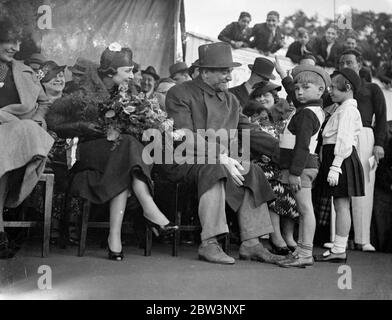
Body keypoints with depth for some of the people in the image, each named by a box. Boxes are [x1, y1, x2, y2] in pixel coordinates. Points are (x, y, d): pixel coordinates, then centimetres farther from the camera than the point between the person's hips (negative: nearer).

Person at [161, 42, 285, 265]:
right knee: (214, 169, -34)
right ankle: (209, 244, -34)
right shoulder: (180, 94, -4)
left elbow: (250, 132, 13)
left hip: (222, 161, 6)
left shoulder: (231, 100, 18)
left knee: (253, 173, -17)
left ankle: (251, 243, -18)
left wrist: (283, 153, -1)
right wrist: (221, 158, -27)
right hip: (183, 162, -6)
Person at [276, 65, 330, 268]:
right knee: (303, 210, 12)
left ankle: (306, 254, -4)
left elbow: (302, 145, -21)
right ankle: (301, 250, 19)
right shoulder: (316, 110, 14)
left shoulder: (306, 114, -15)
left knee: (305, 208, -8)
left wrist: (295, 172, -22)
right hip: (305, 165, 11)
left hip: (301, 166, -11)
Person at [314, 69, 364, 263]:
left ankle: (339, 250, -2)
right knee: (340, 205, 11)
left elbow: (344, 140, -19)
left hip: (341, 159, -10)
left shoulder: (348, 109, -10)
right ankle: (338, 249, 17)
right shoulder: (343, 109, 21)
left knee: (341, 205, -6)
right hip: (337, 160, 10)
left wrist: (335, 167, -24)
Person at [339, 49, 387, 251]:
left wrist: (379, 143, -5)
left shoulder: (372, 89, 20)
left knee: (363, 188, -7)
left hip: (363, 137, -2)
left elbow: (381, 117, 10)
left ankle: (362, 239, -5)